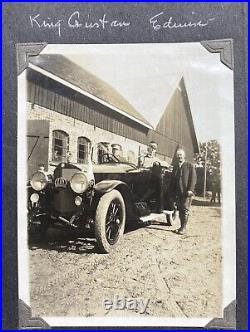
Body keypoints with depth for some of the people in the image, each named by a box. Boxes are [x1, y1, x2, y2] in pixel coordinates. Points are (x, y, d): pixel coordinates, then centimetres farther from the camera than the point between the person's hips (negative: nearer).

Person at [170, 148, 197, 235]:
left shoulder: (190, 165, 5)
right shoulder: (175, 167, 20)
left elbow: (193, 178, -4)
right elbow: (172, 180, 21)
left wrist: (190, 189, -14)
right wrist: (173, 192, 13)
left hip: (186, 192, -5)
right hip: (177, 193, 5)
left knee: (185, 210, -6)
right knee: (180, 210, 6)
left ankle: (184, 228, -2)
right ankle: (182, 226, 14)